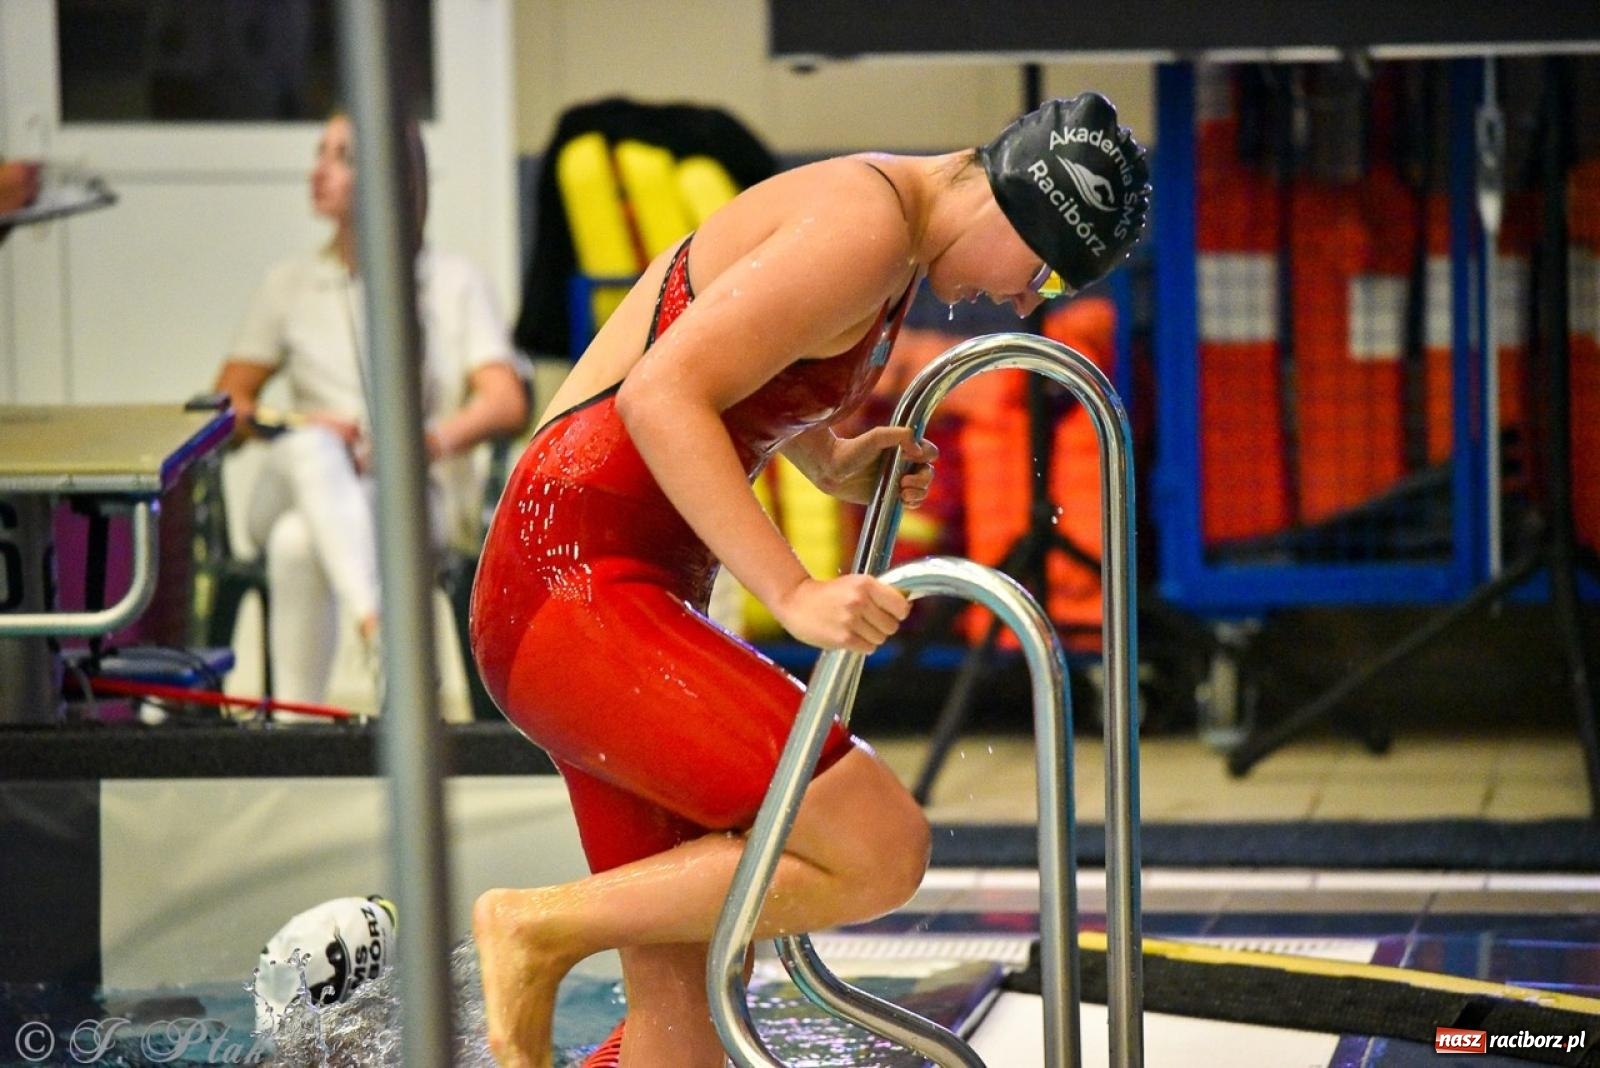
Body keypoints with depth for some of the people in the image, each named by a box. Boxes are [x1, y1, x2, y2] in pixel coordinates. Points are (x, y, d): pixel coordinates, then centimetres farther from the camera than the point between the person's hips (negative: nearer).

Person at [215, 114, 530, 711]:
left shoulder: (453, 282, 12)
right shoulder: (290, 285, 21)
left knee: (298, 540, -39)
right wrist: (289, 426, -11)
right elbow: (225, 405, 13)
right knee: (312, 447, -40)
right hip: (297, 487, 2)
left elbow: (508, 405, -1)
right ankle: (378, 629, -62)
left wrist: (435, 440, -23)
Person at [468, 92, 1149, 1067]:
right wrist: (795, 594, -27)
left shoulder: (884, 225, 17)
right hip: (580, 588, -11)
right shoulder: (867, 225, -15)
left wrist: (835, 463, 15)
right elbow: (661, 394, -24)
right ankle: (539, 926, -9)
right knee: (880, 849, -18)